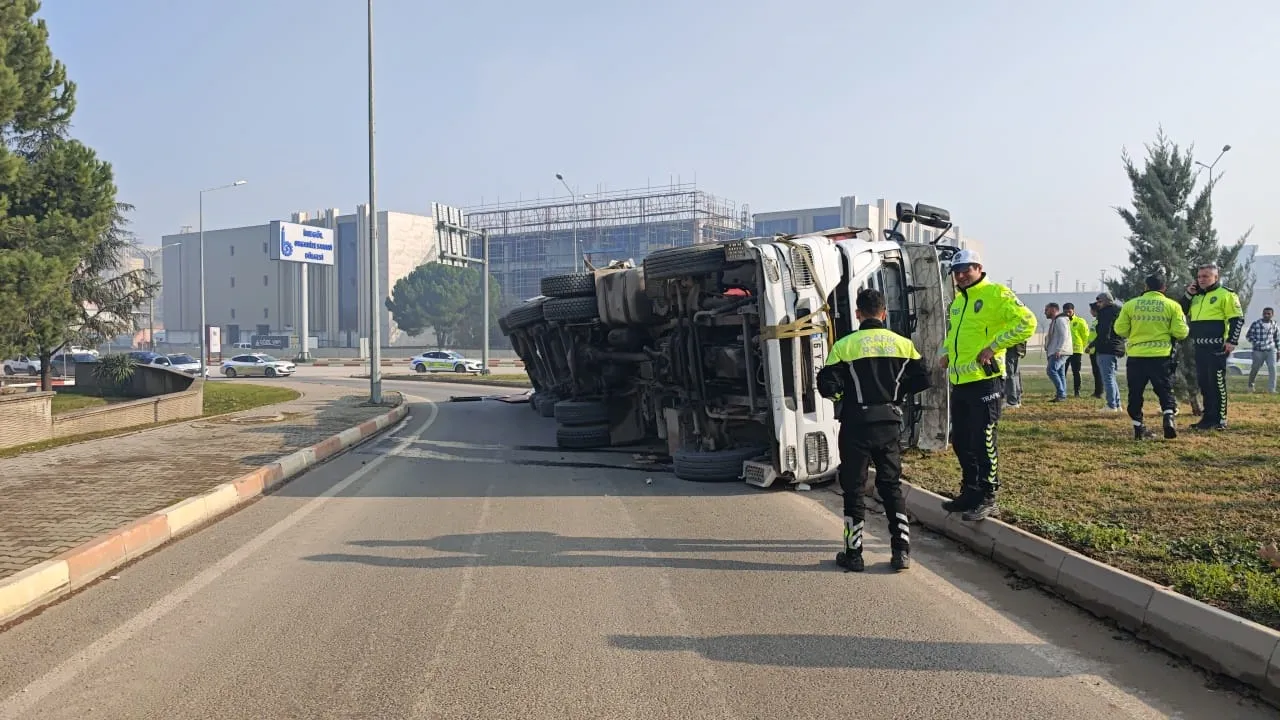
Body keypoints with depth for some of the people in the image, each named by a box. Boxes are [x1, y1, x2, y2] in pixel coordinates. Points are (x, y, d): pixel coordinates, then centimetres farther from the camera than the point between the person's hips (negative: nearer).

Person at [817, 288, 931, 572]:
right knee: (892, 486, 14)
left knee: (854, 489, 7)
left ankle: (853, 553, 11)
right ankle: (901, 551, 13)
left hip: (856, 427, -3)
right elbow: (922, 380, 2)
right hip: (890, 425, 3)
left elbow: (827, 387, -12)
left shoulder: (844, 346, -9)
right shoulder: (902, 344, 2)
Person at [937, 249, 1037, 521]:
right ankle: (970, 492, 27)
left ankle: (987, 498, 7)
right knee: (961, 442, 14)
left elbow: (1027, 322, -18)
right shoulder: (957, 301, 18)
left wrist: (993, 346, -19)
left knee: (983, 442, -3)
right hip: (958, 381, 9)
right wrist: (945, 353, 13)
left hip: (983, 380, -9)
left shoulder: (995, 294, -8)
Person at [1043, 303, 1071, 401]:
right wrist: (1048, 353, 23)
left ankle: (1061, 394, -18)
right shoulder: (1054, 321, 23)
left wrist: (1058, 350, -26)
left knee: (1051, 370, -19)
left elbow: (1064, 336, -20)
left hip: (1059, 352, -11)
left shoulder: (1060, 320, -10)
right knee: (1060, 373, 9)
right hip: (1055, 353, 11)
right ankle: (1062, 395, 10)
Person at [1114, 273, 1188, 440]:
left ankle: (1138, 427, 11)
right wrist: (1186, 329, 19)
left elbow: (1120, 330, 1)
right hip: (1162, 357, 0)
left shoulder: (1130, 305, 1)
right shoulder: (1172, 306, -1)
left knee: (1136, 393, 9)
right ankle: (1169, 417, -13)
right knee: (1165, 390, 9)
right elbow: (1180, 332, -4)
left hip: (1136, 357, 0)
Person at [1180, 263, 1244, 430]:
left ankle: (1220, 419, 0)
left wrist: (1232, 341, -16)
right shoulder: (1196, 296, 17)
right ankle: (1208, 418, 16)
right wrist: (1188, 294, 7)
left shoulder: (1225, 295, -5)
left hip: (1216, 347, -7)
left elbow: (1237, 318, -8)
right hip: (1199, 347, 7)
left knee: (1217, 383, -5)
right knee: (1203, 383, 9)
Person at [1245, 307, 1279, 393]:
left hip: (1271, 350, 2)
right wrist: (1255, 343, -14)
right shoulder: (1256, 324, -4)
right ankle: (1250, 385, 29)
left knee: (1272, 368, -11)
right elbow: (1249, 335, 0)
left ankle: (1272, 389, -9)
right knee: (1255, 368, 6)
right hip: (1258, 351, -2)